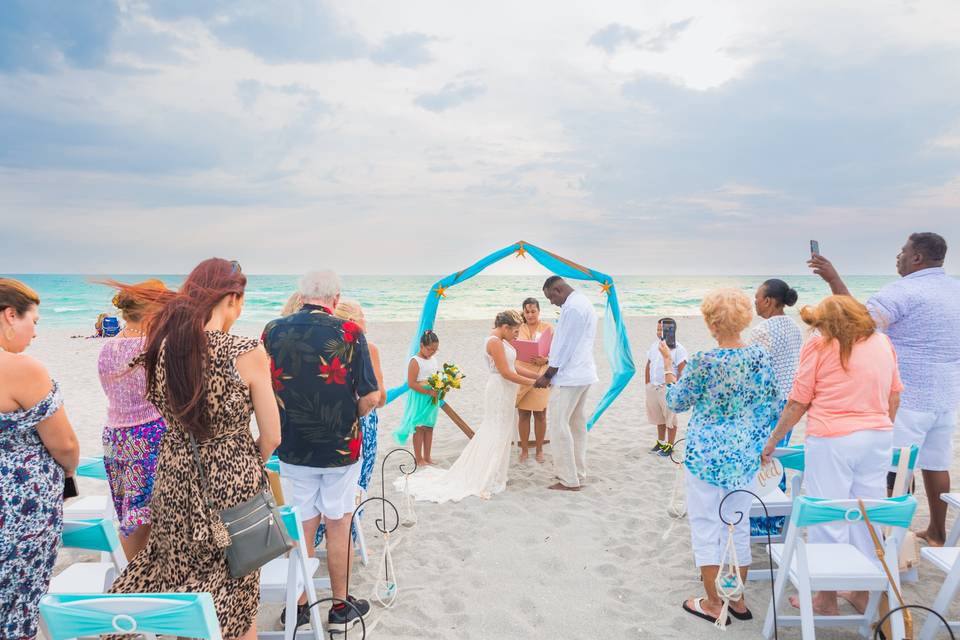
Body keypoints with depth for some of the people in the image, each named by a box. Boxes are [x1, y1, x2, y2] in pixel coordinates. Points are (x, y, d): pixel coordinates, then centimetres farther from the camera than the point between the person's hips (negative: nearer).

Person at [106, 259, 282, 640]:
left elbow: (169, 413, 10)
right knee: (236, 597, 15)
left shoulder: (162, 346, -5)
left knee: (180, 584, 24)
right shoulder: (247, 353, -19)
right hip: (232, 484, -4)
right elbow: (271, 437, -11)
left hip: (174, 481, 4)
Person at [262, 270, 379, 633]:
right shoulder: (349, 333, -14)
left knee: (301, 526, 15)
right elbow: (371, 396, -13)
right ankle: (341, 608, 26)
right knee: (338, 526, 12)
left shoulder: (273, 331, -6)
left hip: (292, 448, 2)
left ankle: (298, 606, 27)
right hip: (340, 447, -2)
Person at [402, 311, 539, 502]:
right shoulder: (494, 342, -18)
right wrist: (531, 382, -17)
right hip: (499, 391, -9)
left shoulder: (502, 341, 13)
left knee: (501, 434, 14)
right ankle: (485, 481, 5)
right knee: (495, 435, -3)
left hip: (505, 393, 9)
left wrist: (536, 375, 8)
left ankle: (492, 475, 24)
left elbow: (513, 367, 14)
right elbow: (506, 373, -21)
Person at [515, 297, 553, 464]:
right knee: (523, 414, 3)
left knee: (540, 414, 4)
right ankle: (524, 450, 15)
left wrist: (546, 359, -19)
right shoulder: (518, 329, 8)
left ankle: (539, 450, 18)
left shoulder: (547, 328, 4)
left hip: (541, 376, -1)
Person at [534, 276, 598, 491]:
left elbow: (565, 346, -18)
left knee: (559, 425, -5)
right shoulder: (583, 302, 15)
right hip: (582, 374, 10)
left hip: (569, 376, -10)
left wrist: (548, 376, -11)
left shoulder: (572, 307, -18)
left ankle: (569, 480, -1)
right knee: (577, 425, 14)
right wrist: (551, 371, 16)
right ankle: (578, 474, 22)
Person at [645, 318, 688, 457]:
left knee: (670, 419, 4)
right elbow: (648, 365, 15)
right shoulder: (654, 345, 8)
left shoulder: (677, 349, -12)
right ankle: (660, 443, 31)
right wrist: (647, 384, 10)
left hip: (668, 389, -6)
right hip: (653, 387, 6)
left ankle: (669, 446, 13)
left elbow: (682, 371, -15)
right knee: (658, 418, 17)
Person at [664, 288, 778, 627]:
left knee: (706, 526, 8)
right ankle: (738, 600, 29)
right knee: (738, 525, 18)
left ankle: (713, 604, 16)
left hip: (707, 455, -5)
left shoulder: (703, 361, -17)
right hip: (746, 456, 5)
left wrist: (668, 363, 8)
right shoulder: (760, 357, -4)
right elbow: (771, 408, 5)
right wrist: (758, 442, 18)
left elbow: (676, 401, -3)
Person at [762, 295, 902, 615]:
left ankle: (827, 598, 14)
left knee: (829, 518, 4)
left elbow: (798, 402, -3)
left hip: (832, 439, -5)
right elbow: (894, 396, 18)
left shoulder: (820, 343, -3)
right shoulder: (883, 342, 12)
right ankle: (864, 593, 26)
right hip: (878, 437, 5)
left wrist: (772, 441, 6)